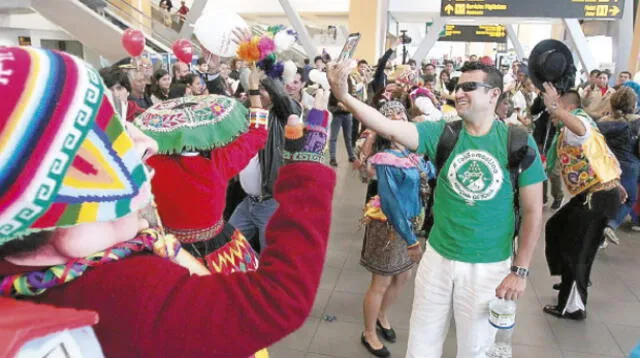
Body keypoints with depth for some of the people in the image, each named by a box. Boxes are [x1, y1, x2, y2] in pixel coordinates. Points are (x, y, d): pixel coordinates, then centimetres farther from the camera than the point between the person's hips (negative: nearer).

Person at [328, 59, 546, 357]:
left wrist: (520, 271, -6)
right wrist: (344, 96, -38)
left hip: (489, 266, -1)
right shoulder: (442, 132, -8)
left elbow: (532, 211, -5)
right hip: (438, 257, 2)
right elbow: (390, 128, -24)